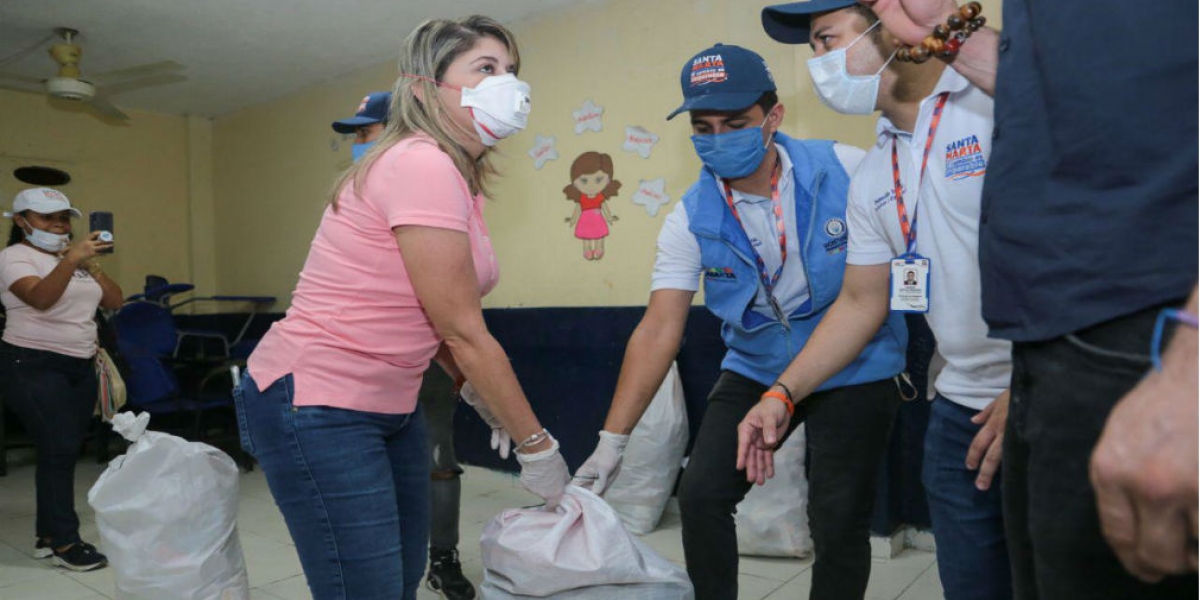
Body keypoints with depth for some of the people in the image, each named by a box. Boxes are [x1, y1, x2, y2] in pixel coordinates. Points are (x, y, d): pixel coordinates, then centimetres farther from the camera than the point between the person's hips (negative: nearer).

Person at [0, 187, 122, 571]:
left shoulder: (76, 260, 13)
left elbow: (114, 302, 6)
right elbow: (41, 298, -26)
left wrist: (92, 266, -7)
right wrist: (71, 260, -38)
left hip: (80, 367, 7)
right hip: (33, 367, -6)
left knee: (63, 452, 7)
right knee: (59, 449, -10)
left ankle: (48, 537, 16)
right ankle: (65, 543, -3)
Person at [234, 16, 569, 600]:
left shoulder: (461, 180, 8)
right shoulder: (421, 164, -21)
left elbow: (441, 325, 9)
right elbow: (464, 334, -20)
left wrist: (488, 403, 2)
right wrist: (538, 447, -13)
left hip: (390, 407, 9)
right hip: (314, 407, -9)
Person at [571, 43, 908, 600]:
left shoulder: (847, 170, -17)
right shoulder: (692, 219, -13)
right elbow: (658, 331, -16)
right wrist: (611, 441, -21)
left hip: (855, 371, -2)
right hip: (755, 371, 2)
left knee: (838, 523, -2)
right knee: (699, 495, -4)